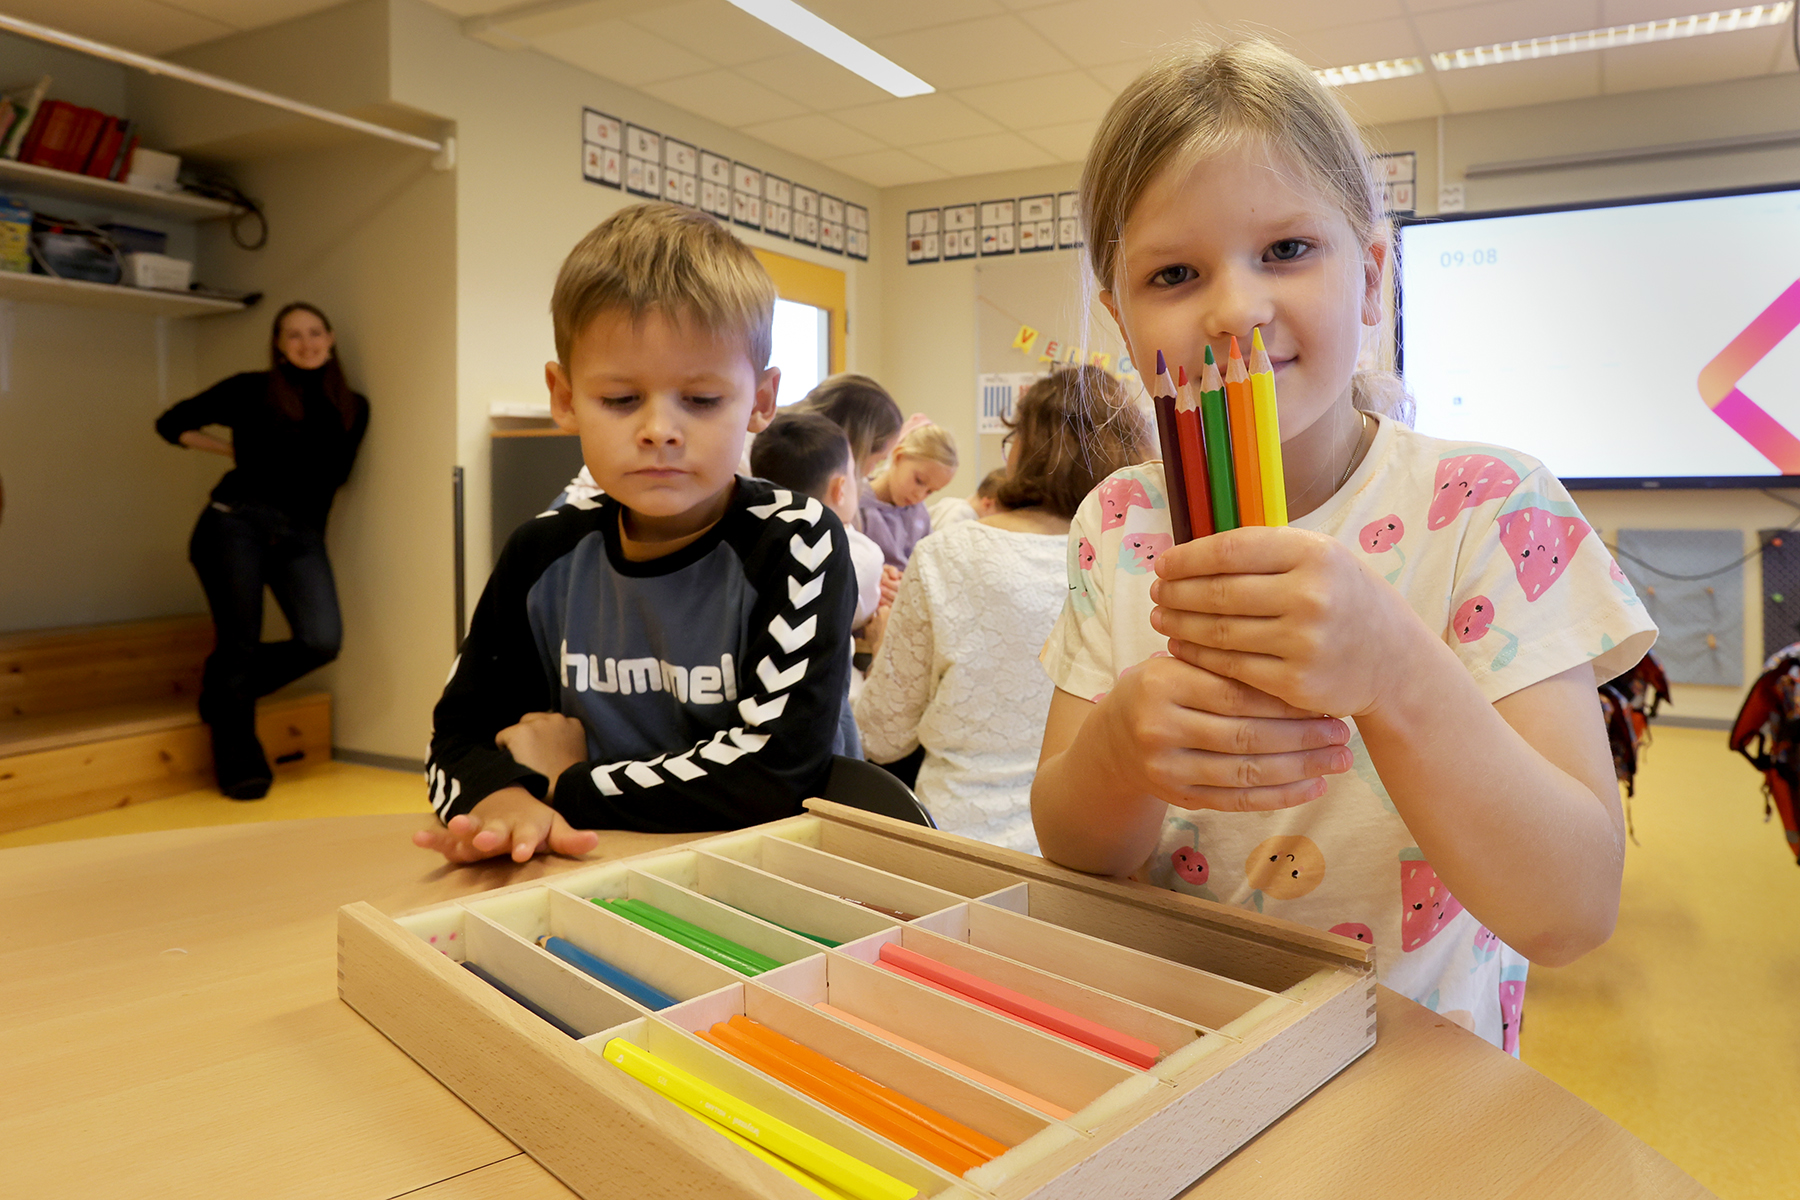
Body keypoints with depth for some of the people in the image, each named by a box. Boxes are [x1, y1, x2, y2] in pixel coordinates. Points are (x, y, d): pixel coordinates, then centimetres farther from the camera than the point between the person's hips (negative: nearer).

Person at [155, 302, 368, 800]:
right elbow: (171, 423, 15)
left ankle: (226, 685, 15)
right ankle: (239, 766, 12)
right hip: (236, 521, -2)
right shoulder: (251, 389, 9)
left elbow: (333, 474, 12)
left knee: (322, 641, -16)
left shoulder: (352, 408, 14)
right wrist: (232, 449, 9)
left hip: (301, 535, 2)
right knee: (240, 643, -4)